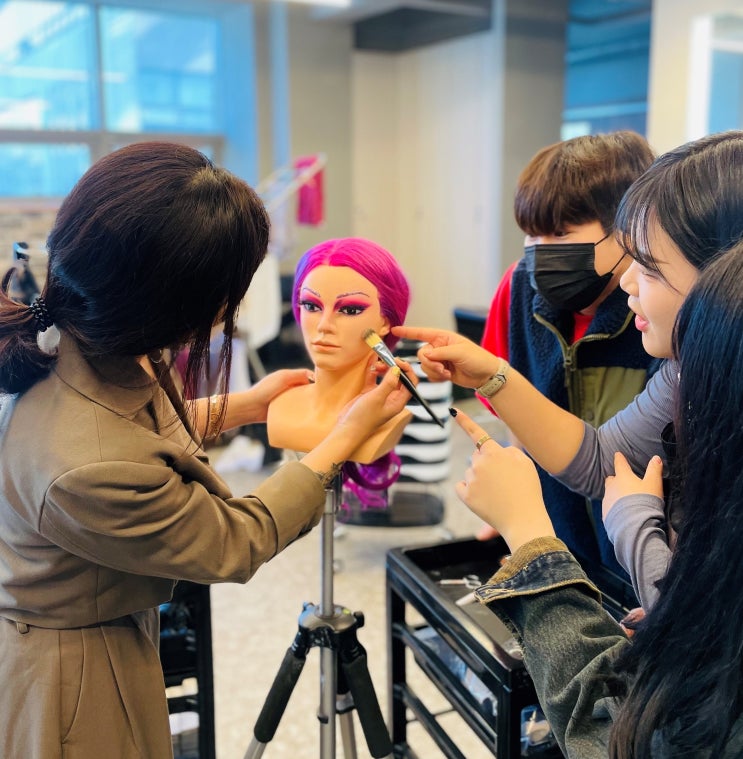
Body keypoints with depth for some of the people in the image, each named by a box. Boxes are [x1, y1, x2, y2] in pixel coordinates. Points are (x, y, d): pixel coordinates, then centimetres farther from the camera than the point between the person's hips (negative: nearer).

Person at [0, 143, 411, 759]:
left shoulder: (67, 335, -18)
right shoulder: (89, 473, -41)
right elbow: (235, 545, -22)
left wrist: (243, 406, 4)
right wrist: (346, 436, -13)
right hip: (68, 684, -8)